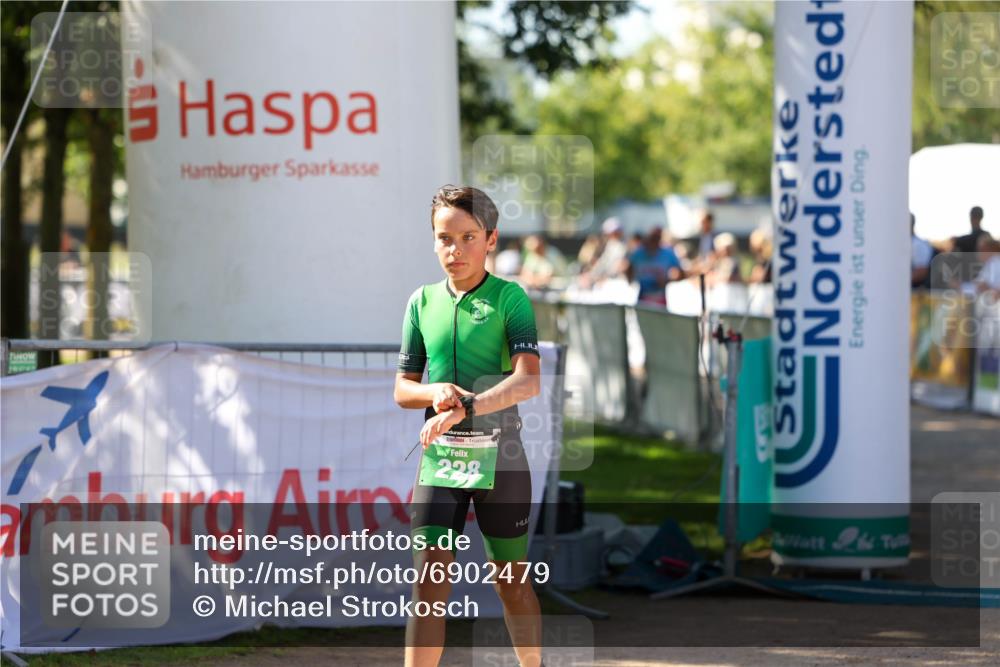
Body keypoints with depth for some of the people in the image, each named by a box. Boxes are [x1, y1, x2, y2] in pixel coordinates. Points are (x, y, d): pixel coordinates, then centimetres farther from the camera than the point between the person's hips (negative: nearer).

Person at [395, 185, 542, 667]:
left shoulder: (509, 297, -4)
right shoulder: (422, 302, 8)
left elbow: (528, 380, -17)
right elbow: (402, 389, 12)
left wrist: (467, 407, -30)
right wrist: (436, 393, -11)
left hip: (499, 457, -3)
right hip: (438, 460, 3)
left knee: (512, 581, 9)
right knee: (428, 585, -5)